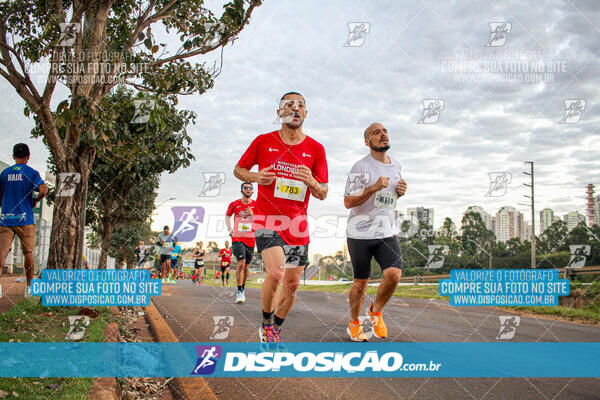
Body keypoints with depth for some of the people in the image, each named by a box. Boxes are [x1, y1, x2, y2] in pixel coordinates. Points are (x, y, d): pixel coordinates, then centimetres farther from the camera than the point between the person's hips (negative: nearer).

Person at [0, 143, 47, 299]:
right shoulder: (32, 173, 1)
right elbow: (43, 190, -15)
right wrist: (35, 201, 4)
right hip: (25, 219, -2)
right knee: (28, 252, 8)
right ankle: (29, 288, 14)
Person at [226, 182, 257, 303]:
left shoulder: (256, 205, 1)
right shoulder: (234, 204, 1)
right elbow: (227, 216, 19)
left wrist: (252, 215, -17)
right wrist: (229, 228, 4)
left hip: (250, 239, 2)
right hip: (237, 238, -2)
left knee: (246, 266, 10)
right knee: (241, 263, -18)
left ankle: (243, 288, 31)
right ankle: (239, 292, -12)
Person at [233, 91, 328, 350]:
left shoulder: (316, 149, 4)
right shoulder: (263, 142, 2)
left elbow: (323, 194, 4)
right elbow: (239, 169, 13)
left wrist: (311, 182, -19)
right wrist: (256, 177, -8)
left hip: (297, 222, 3)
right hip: (266, 219, -3)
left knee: (292, 283, 6)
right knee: (276, 272, -21)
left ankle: (276, 330, 29)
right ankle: (265, 325, 4)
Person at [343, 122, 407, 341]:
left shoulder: (396, 165, 11)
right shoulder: (361, 167, -10)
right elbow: (348, 202, -14)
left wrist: (400, 192, 3)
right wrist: (375, 187, -25)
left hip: (387, 232, 4)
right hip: (360, 233, -4)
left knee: (394, 274, -14)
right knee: (361, 281, 5)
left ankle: (376, 311, 14)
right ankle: (354, 323, 29)